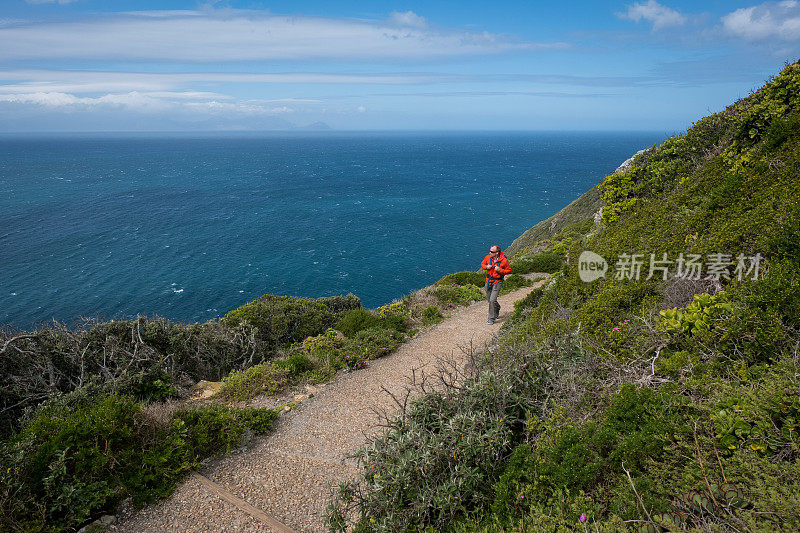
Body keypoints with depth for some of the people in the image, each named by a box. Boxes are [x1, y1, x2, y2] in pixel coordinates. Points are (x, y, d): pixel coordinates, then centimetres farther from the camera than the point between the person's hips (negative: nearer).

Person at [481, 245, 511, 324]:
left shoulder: (504, 260, -16)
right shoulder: (488, 257, -6)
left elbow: (509, 270, -5)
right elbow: (482, 264, 12)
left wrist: (500, 270, -21)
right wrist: (486, 267, -11)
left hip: (497, 282, -5)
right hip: (488, 281, 5)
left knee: (492, 300, -13)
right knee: (489, 299, 17)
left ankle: (491, 318, 0)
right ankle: (497, 308, 49)